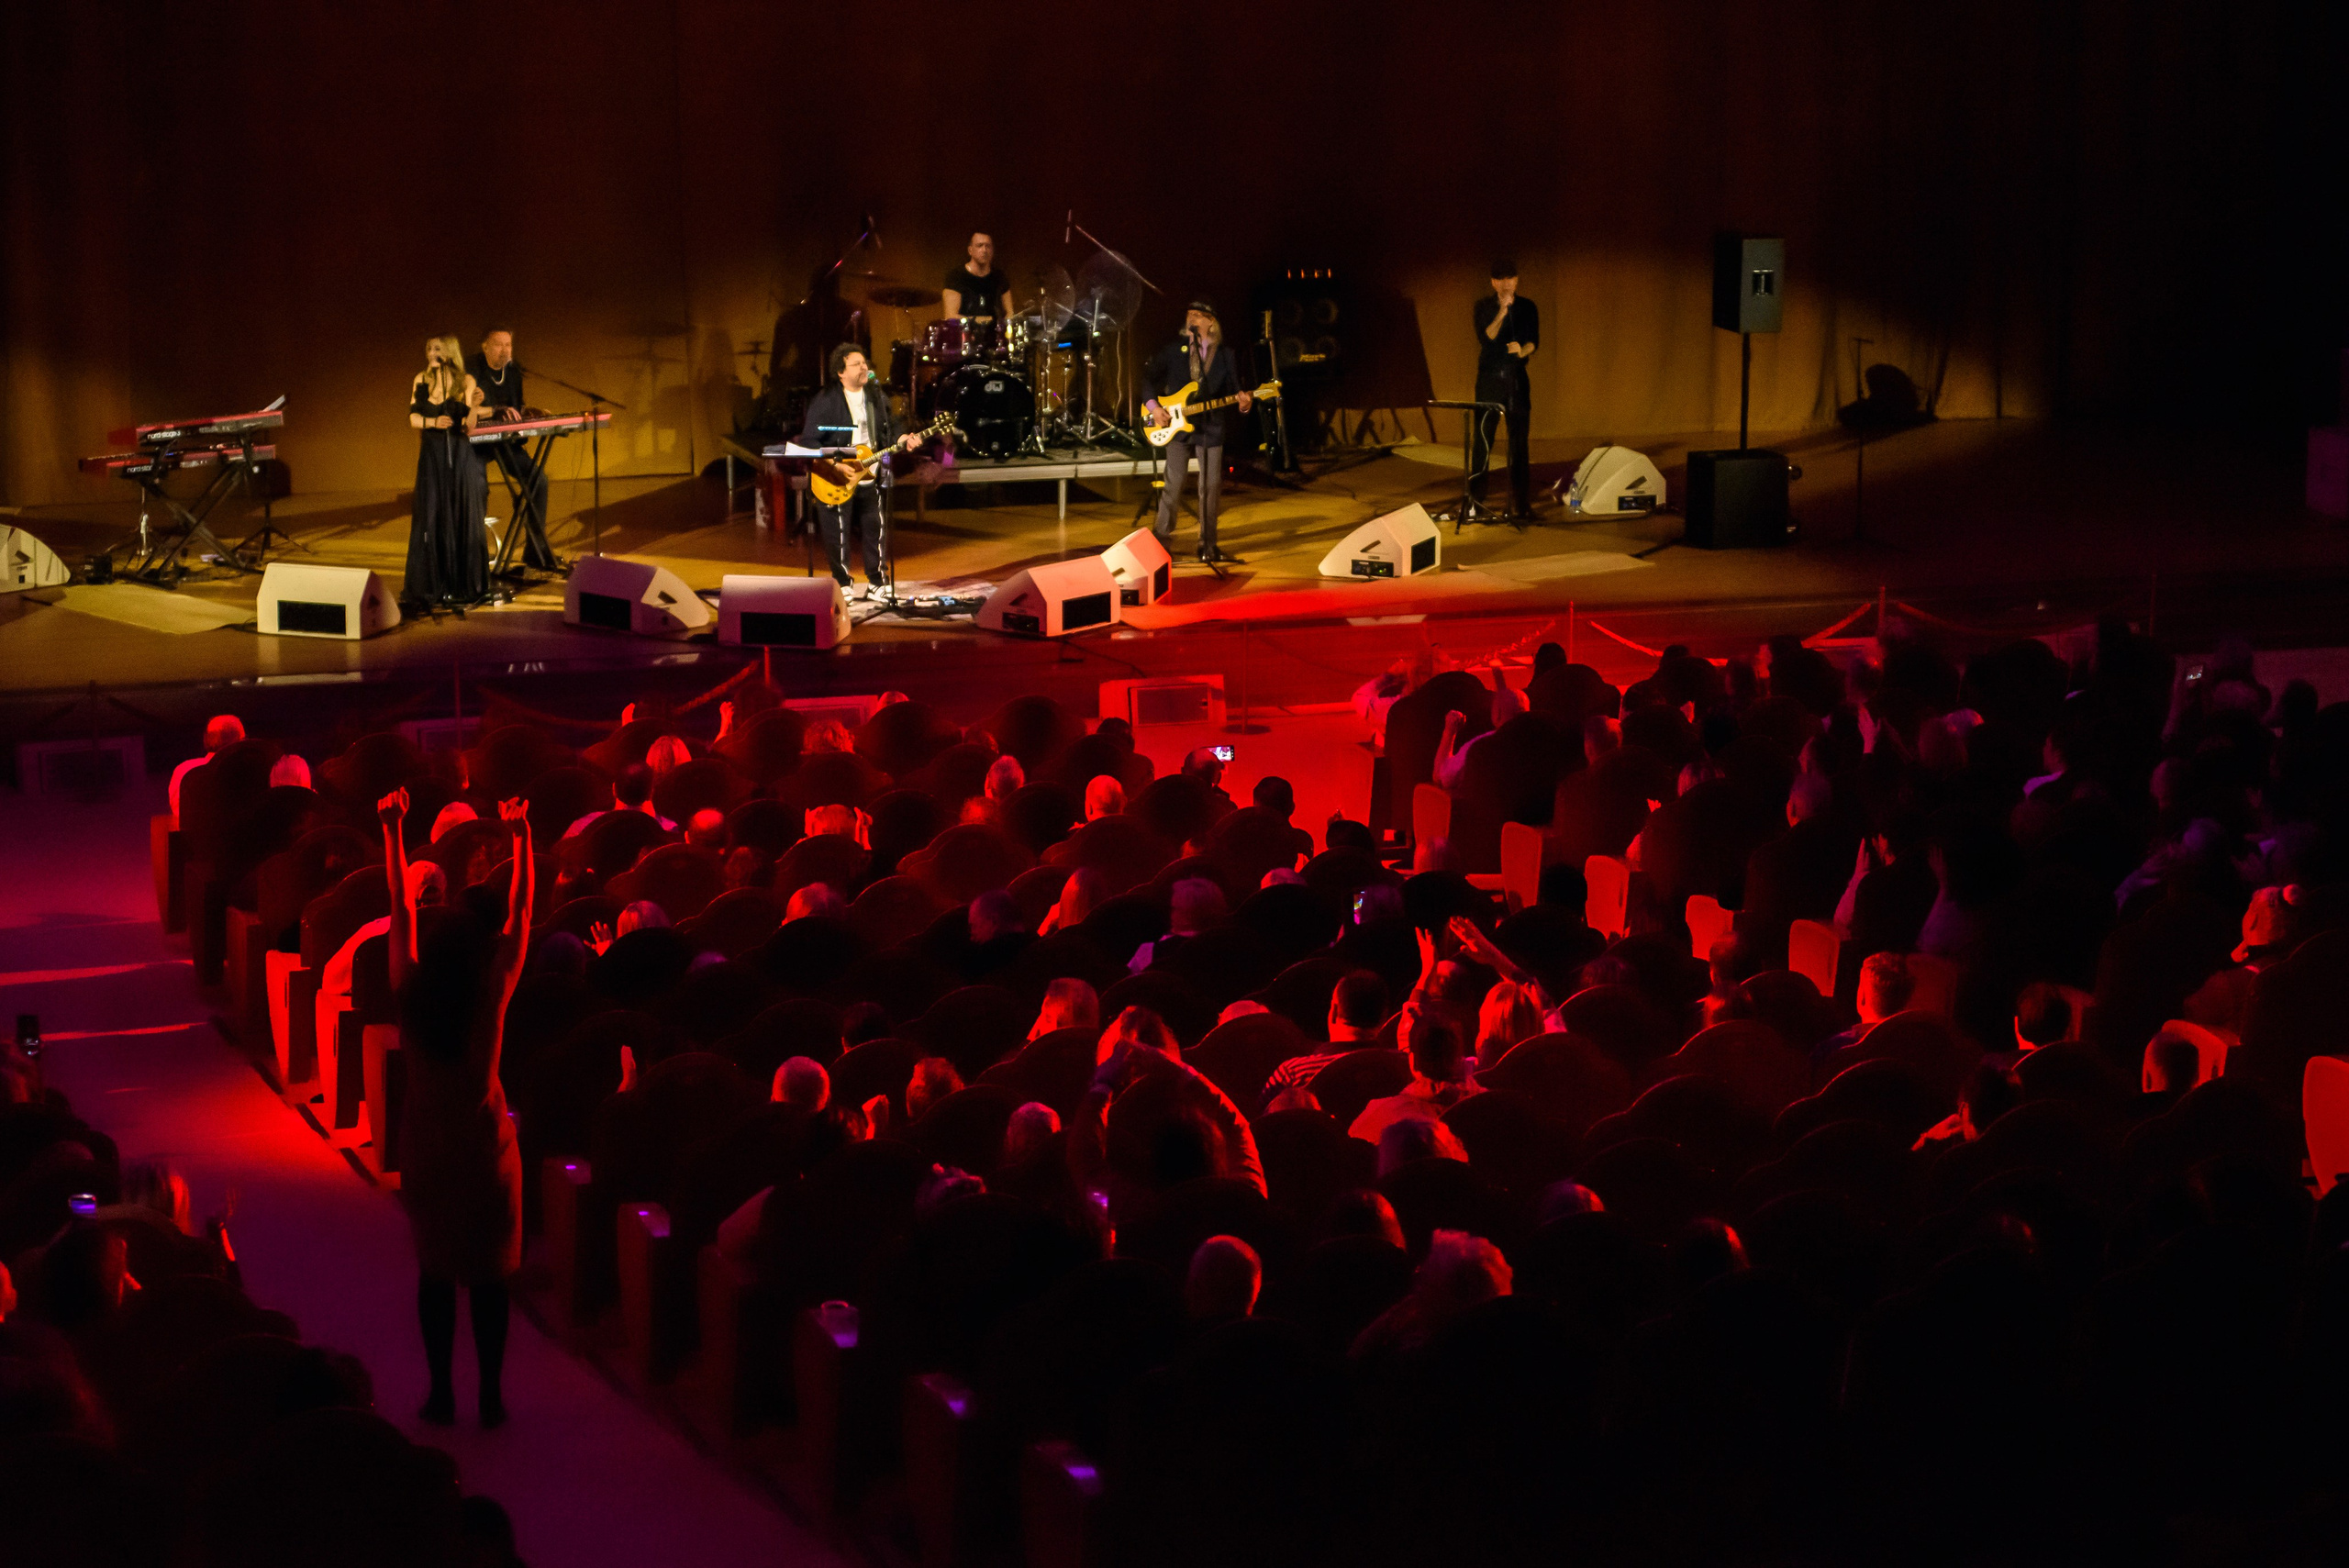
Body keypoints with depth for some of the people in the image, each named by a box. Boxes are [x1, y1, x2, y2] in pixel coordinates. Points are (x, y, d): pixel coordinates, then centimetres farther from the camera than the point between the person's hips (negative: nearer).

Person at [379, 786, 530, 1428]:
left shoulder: (412, 995, -11)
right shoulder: (491, 997, -16)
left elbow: (401, 907, -3)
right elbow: (520, 915, -11)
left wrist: (393, 830, 2)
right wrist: (521, 838, -10)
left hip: (426, 1152, 2)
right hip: (486, 1151, -2)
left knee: (435, 1271, 10)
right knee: (490, 1272, 7)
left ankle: (441, 1393, 13)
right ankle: (491, 1395, 10)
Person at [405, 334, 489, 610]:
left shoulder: (465, 382, -1)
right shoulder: (421, 381, 5)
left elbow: (469, 428, -4)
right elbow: (413, 419, 3)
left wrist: (475, 406, -22)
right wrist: (434, 422, -14)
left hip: (460, 453, -1)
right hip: (432, 454, 1)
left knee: (462, 519, 1)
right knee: (431, 519, -1)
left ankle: (464, 584, 9)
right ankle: (430, 585, 5)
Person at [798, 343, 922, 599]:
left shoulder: (878, 399, 9)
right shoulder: (826, 401, -9)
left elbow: (890, 433, 17)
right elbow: (808, 441, -12)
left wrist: (901, 441, -4)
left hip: (870, 479, 5)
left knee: (875, 531, 8)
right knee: (838, 534, -1)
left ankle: (877, 581, 21)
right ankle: (843, 585, 13)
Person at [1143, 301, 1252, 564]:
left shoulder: (1225, 356, 6)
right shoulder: (1173, 351, 5)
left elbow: (1233, 390, 6)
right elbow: (1148, 378, 8)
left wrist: (1242, 403, -16)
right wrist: (1153, 407, -6)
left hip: (1210, 429, 1)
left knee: (1211, 487, 2)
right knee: (1173, 485, -6)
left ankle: (1207, 545, 11)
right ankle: (1161, 539, 4)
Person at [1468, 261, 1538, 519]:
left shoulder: (1527, 307, 6)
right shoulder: (1484, 307, 3)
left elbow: (1534, 341, 0)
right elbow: (1485, 338, -10)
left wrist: (1523, 350, -23)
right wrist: (1501, 313, -24)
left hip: (1517, 380, 1)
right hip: (1489, 379, -1)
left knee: (1519, 440, -2)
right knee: (1482, 440, -3)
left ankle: (1520, 503, 0)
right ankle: (1475, 500, 2)